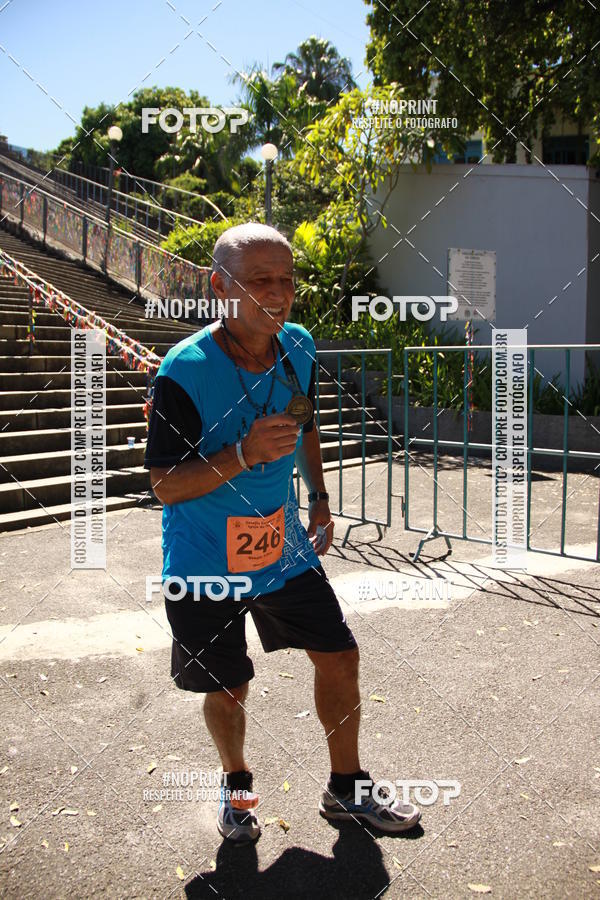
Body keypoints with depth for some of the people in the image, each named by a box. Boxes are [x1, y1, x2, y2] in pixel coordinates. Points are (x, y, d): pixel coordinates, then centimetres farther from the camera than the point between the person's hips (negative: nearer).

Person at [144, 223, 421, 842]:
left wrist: (319, 502, 16)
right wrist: (244, 454, -34)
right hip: (206, 563, -5)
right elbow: (166, 485, -20)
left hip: (283, 545, 5)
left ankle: (346, 789, 34)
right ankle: (236, 784, 44)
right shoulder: (184, 370, -23)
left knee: (339, 656, 9)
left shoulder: (298, 347, -4)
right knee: (228, 689, 11)